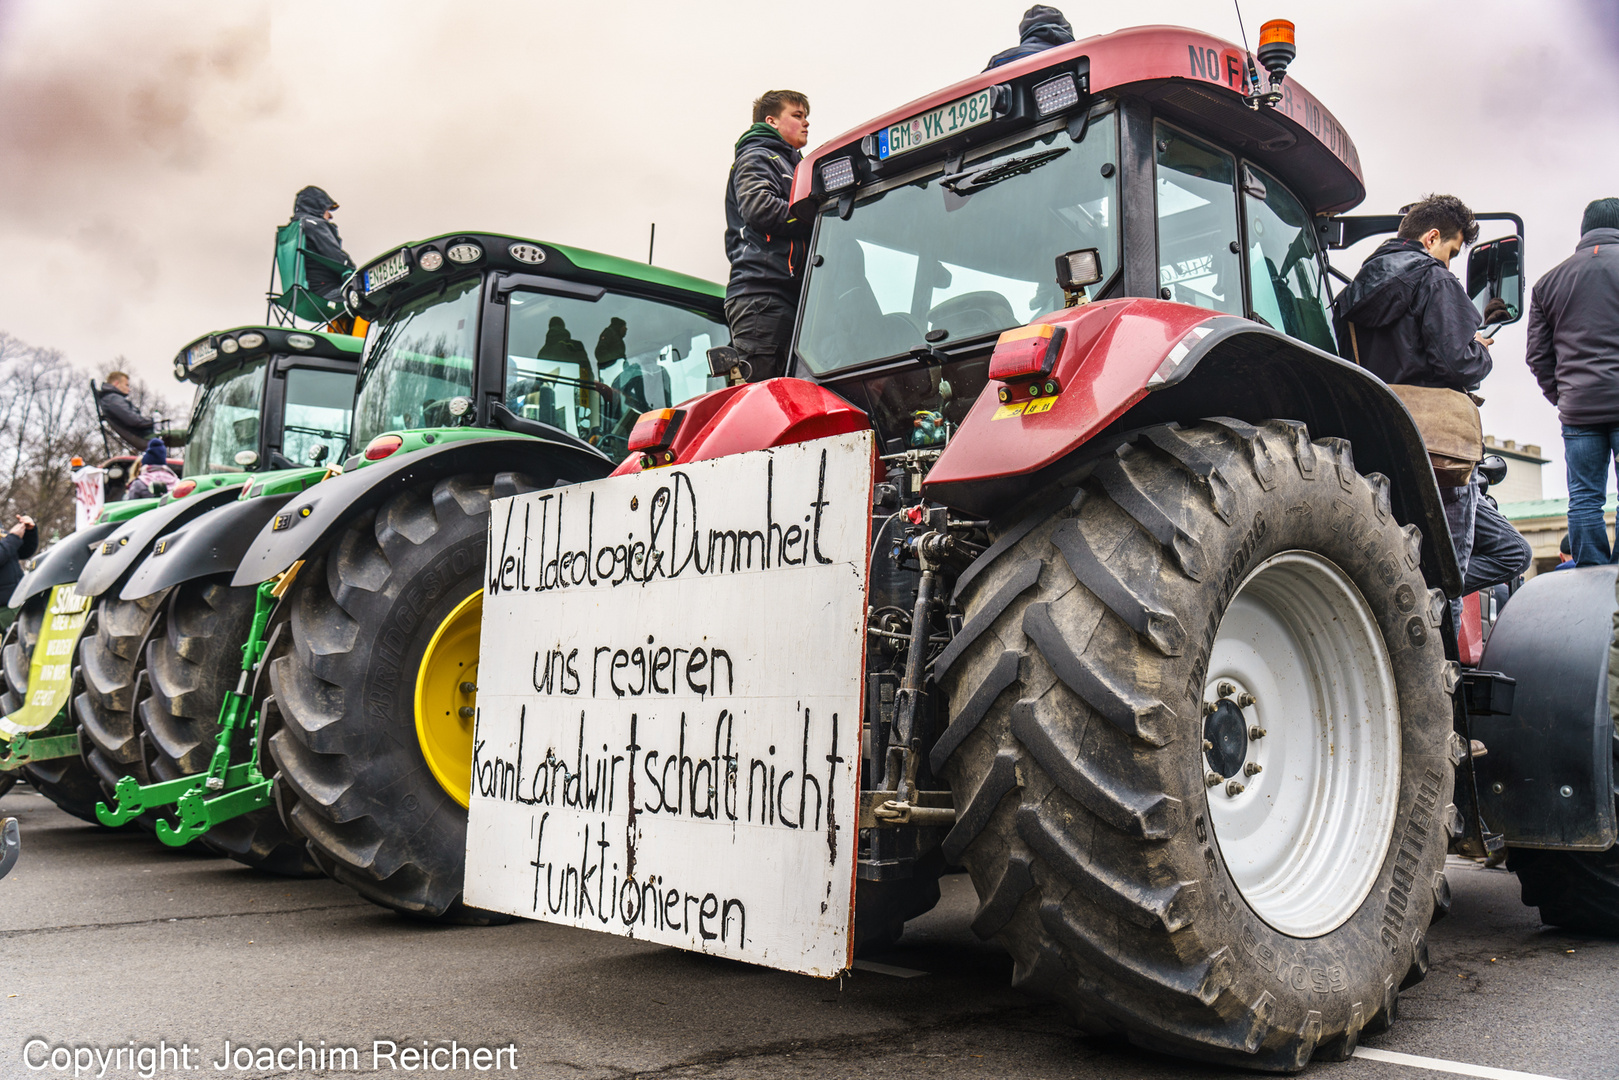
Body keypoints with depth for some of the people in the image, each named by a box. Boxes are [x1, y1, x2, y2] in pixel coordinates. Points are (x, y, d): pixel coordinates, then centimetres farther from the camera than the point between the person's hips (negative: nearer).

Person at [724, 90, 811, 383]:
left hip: (789, 292, 9)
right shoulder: (756, 157, 8)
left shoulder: (791, 166, 36)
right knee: (760, 389, -18)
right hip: (761, 291, -9)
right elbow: (759, 208, -12)